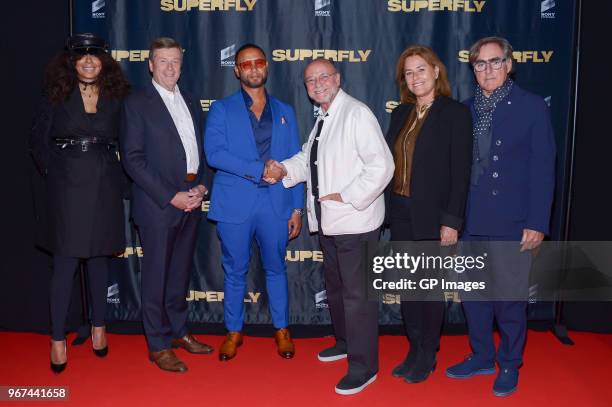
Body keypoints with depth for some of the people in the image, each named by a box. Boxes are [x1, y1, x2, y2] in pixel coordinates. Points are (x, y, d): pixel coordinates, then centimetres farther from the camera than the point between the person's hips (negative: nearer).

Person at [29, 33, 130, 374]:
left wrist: (117, 173, 0)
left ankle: (99, 326, 25)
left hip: (105, 189, 2)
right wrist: (52, 172, -1)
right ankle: (58, 339, 9)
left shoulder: (116, 98, 5)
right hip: (67, 189, -1)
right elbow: (39, 140, 7)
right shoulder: (58, 97, 2)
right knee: (66, 263, 0)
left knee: (99, 259, 11)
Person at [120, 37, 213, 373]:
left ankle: (178, 331, 30)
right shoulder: (136, 104, -4)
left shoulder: (190, 103, 14)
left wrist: (201, 186, -1)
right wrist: (170, 197, -15)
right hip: (157, 204, -5)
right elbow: (133, 159, -11)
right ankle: (158, 345, 15)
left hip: (190, 202, 6)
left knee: (180, 272, 15)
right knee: (156, 275, 3)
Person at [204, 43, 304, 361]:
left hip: (276, 204, 2)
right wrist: (258, 169, -18)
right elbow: (214, 154, -12)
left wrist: (297, 208, 3)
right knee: (235, 272, 10)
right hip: (234, 204, -1)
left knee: (276, 269, 13)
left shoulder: (285, 112, 11)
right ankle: (234, 331, 28)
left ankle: (281, 329, 30)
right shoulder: (221, 109, 3)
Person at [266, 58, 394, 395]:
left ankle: (363, 365, 12)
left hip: (356, 221, -10)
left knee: (357, 293, -2)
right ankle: (345, 341, 43)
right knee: (335, 285, 23)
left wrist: (347, 197, -20)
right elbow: (308, 157, 24)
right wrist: (285, 169, 5)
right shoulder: (322, 118, 14)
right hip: (328, 221, 10)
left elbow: (381, 165, -22)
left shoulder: (357, 114, -15)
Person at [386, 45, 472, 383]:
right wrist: (388, 206, 3)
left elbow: (460, 172, -12)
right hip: (400, 213, 6)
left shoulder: (455, 113, -8)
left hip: (432, 217, -6)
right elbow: (389, 161, 9)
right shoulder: (401, 113, 9)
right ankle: (414, 349, 30)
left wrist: (451, 222, -15)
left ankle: (427, 356, 24)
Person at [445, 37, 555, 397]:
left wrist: (537, 223, -11)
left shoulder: (532, 107, -4)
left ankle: (510, 365, 27)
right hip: (471, 222, 5)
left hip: (511, 222, -4)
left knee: (510, 298, 6)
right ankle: (481, 357, 34)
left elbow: (543, 168, -7)